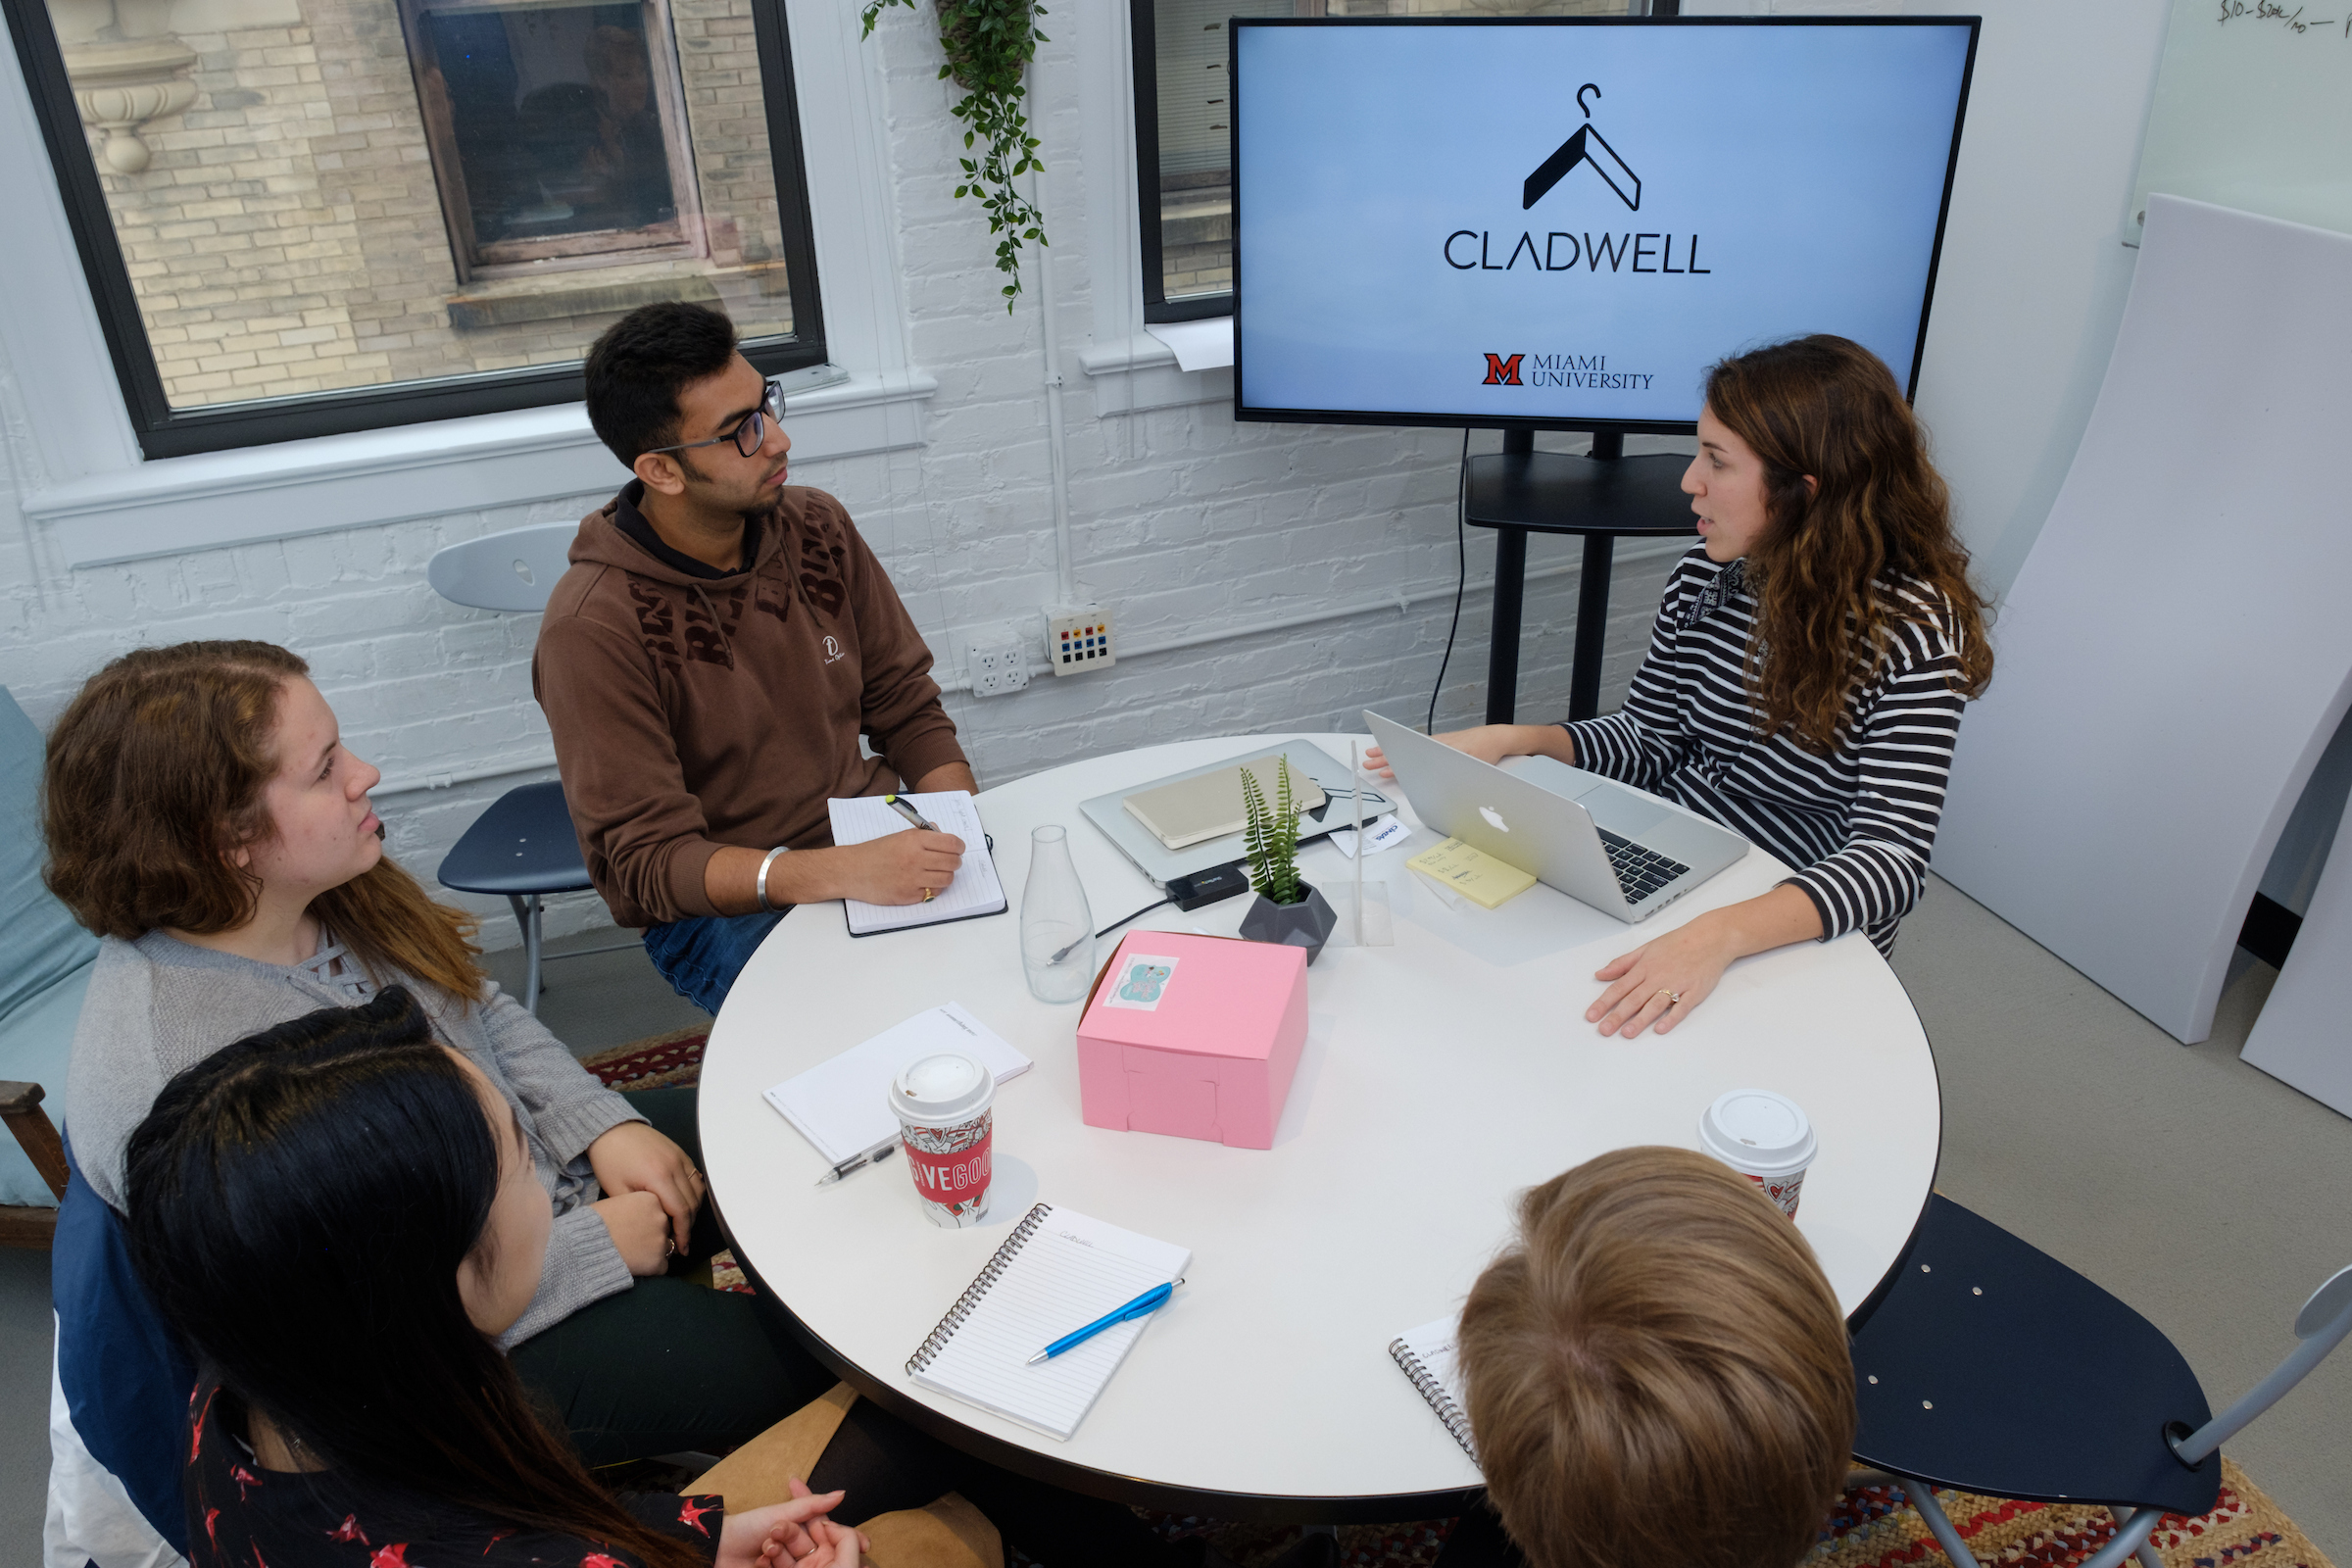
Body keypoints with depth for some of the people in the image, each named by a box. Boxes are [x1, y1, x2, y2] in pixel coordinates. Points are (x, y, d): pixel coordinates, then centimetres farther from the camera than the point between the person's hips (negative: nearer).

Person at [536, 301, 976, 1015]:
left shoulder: (817, 527, 2)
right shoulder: (593, 629, -16)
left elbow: (907, 707, 8)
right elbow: (645, 862, -18)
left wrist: (969, 841, -10)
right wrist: (841, 872, -34)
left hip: (873, 844, 6)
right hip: (724, 907, -5)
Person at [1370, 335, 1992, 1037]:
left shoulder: (1911, 628, -20)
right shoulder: (1704, 576, -2)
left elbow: (1892, 856, -27)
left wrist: (1722, 933, -43)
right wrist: (1511, 739, -9)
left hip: (1800, 943, -5)